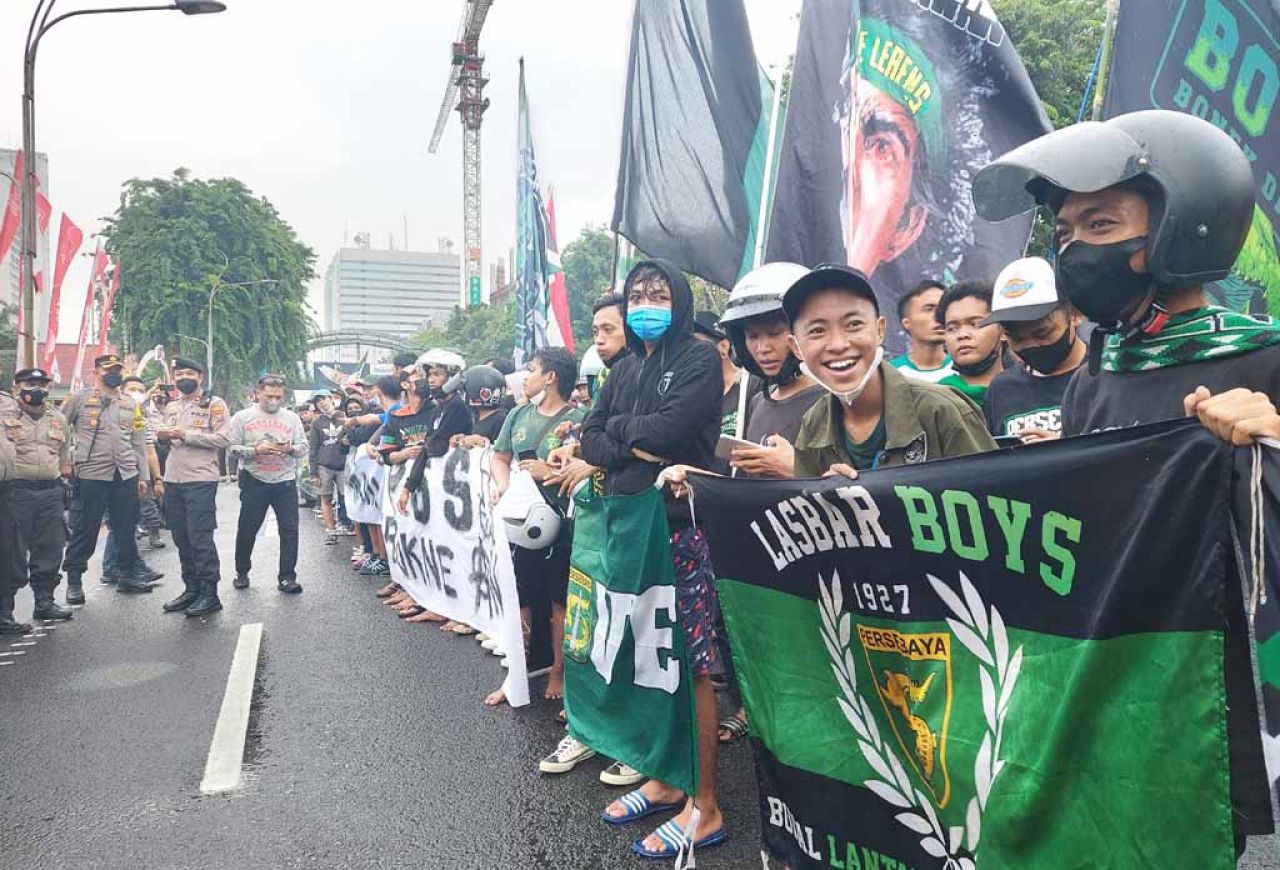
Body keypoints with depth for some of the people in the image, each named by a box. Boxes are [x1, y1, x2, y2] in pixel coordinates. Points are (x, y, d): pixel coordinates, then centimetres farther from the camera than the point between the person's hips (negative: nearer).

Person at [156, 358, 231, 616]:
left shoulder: (214, 404, -2)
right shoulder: (171, 407, 18)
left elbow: (223, 439, -12)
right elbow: (162, 438, 26)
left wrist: (186, 435, -17)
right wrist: (162, 435, 2)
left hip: (200, 480, -7)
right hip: (173, 480, 7)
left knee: (201, 537, -7)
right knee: (181, 538, 11)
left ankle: (210, 594, 0)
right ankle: (191, 589, 21)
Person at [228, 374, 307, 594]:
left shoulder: (292, 418, 9)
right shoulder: (242, 417, 3)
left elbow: (304, 447, 6)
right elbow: (232, 448, -4)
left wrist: (290, 448, -16)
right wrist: (256, 449, -18)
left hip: (285, 481, 1)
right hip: (254, 481, -1)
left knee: (289, 530, -2)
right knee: (247, 529, 9)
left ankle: (287, 577, 4)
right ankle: (242, 572, 29)